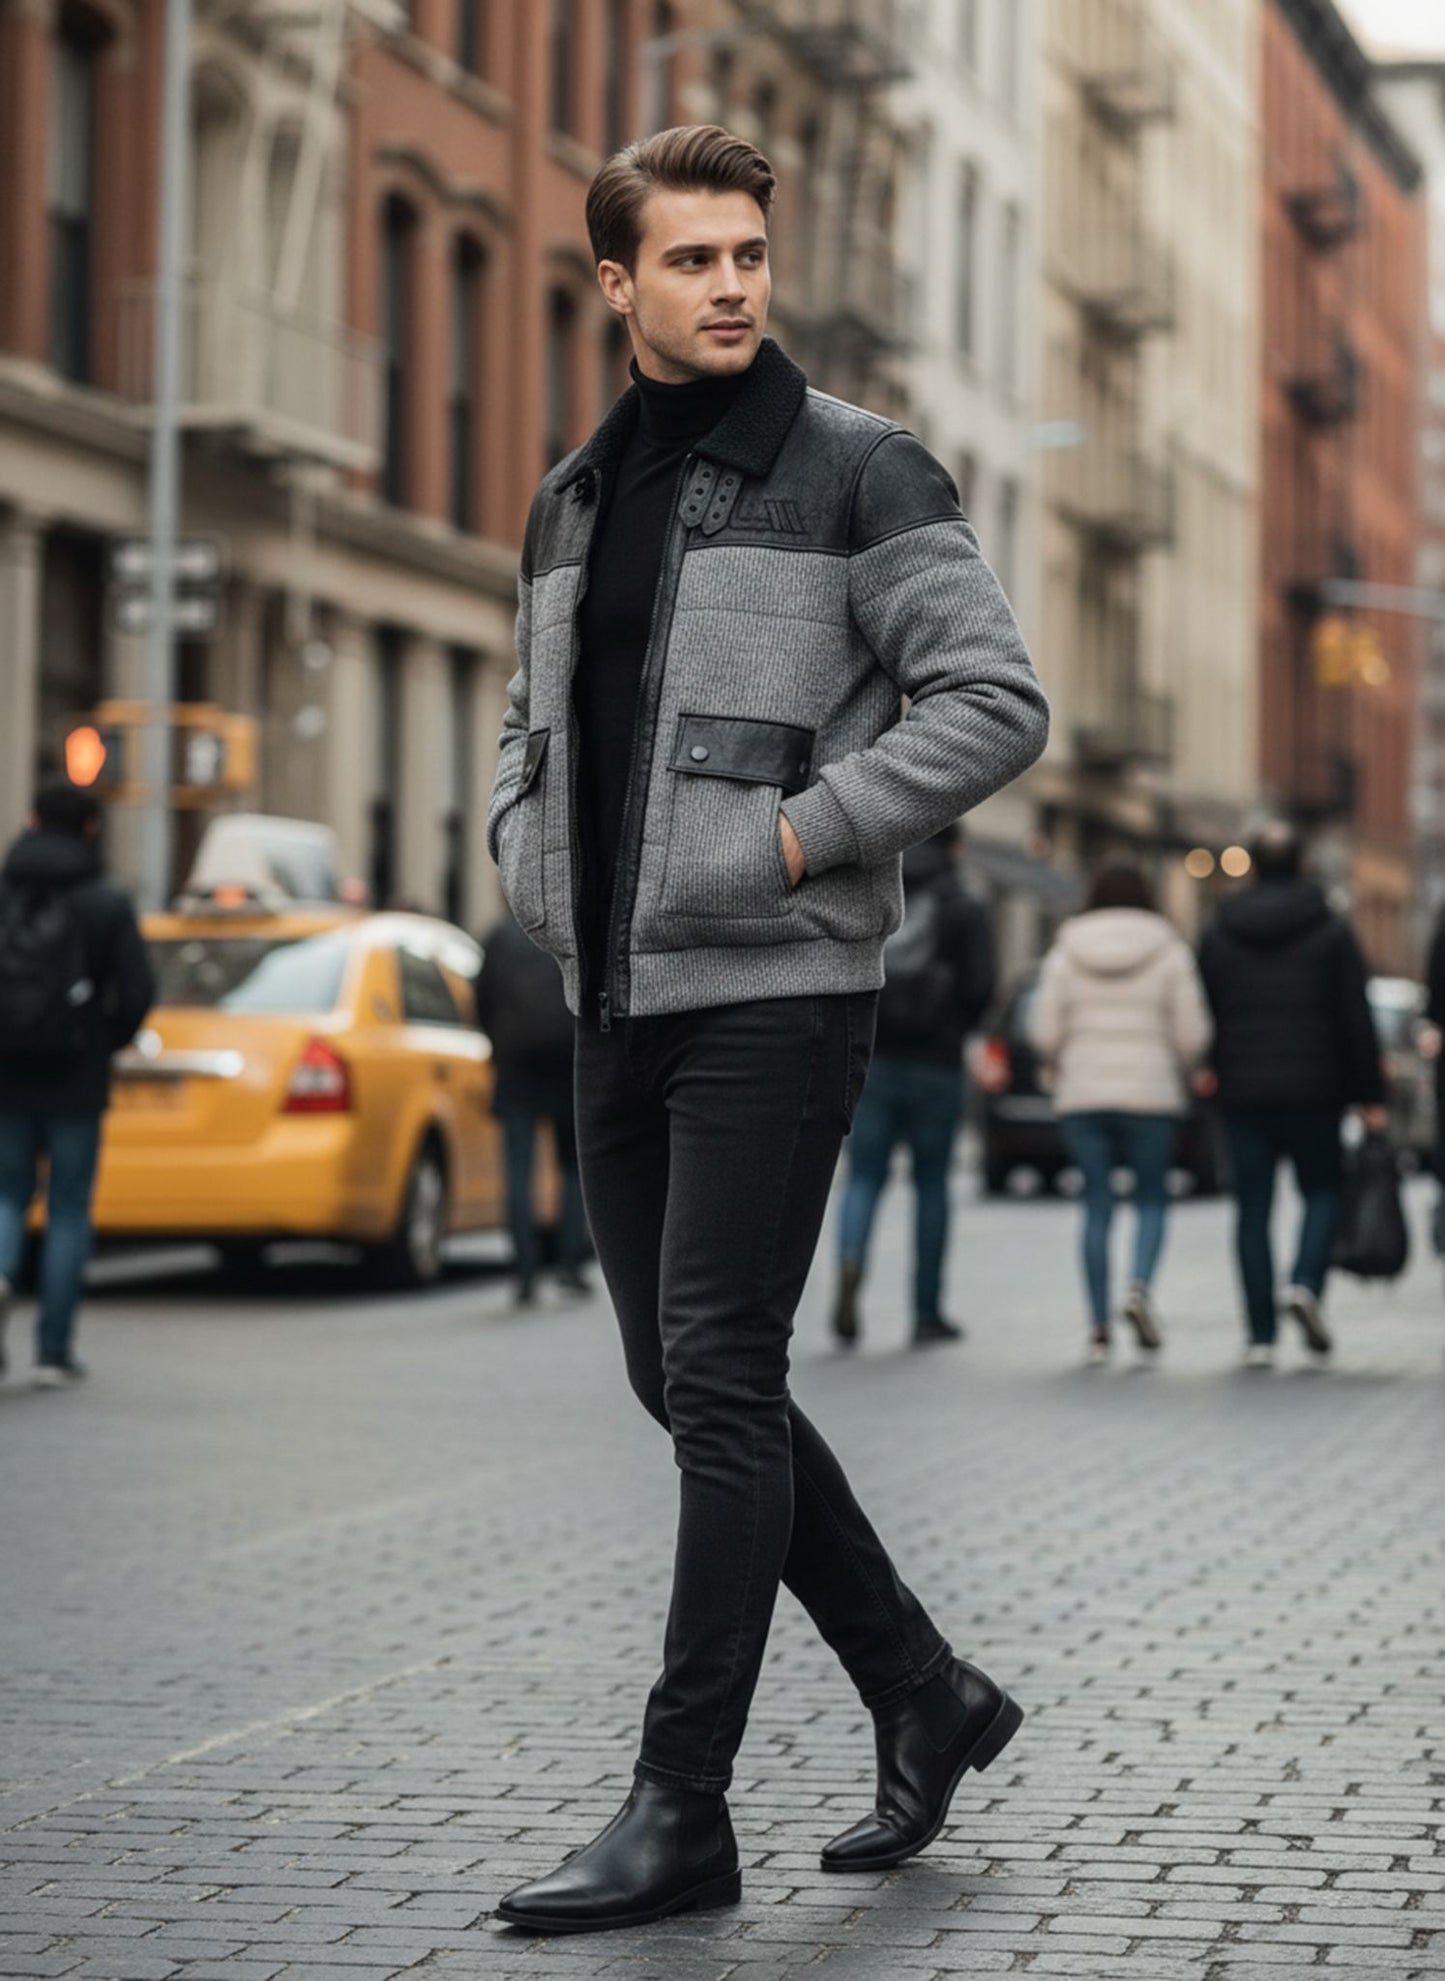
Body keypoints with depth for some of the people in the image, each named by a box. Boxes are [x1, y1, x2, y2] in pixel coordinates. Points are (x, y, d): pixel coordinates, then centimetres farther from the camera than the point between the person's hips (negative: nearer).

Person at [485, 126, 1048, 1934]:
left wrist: (800, 836, -15)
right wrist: (529, 859, 9)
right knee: (684, 1383, 10)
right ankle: (923, 1697, 25)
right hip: (615, 1005, 7)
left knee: (719, 1384, -7)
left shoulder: (854, 468, -5)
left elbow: (995, 701, -11)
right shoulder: (571, 498, 15)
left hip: (774, 993, -7)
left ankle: (679, 1811, -1)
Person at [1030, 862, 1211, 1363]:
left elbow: (1045, 1031, -1)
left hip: (1082, 1094, 1)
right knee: (1151, 1199, 10)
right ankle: (1140, 1287, -16)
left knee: (1097, 1206, 5)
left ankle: (1099, 1324, 0)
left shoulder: (1066, 952, 4)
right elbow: (1192, 1032, -3)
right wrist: (1181, 1075, 16)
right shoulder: (1169, 951, 1)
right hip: (1151, 1093, -1)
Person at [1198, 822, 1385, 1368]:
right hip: (1314, 1090, -2)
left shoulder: (1218, 935, 6)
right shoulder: (1331, 933, -1)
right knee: (1323, 1190, 13)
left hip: (1243, 1092, 2)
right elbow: (1357, 1021, -4)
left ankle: (1261, 1335, 0)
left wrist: (1213, 1078, 18)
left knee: (1252, 1207, 4)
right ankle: (1305, 1283, -13)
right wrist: (1370, 1097, -1)